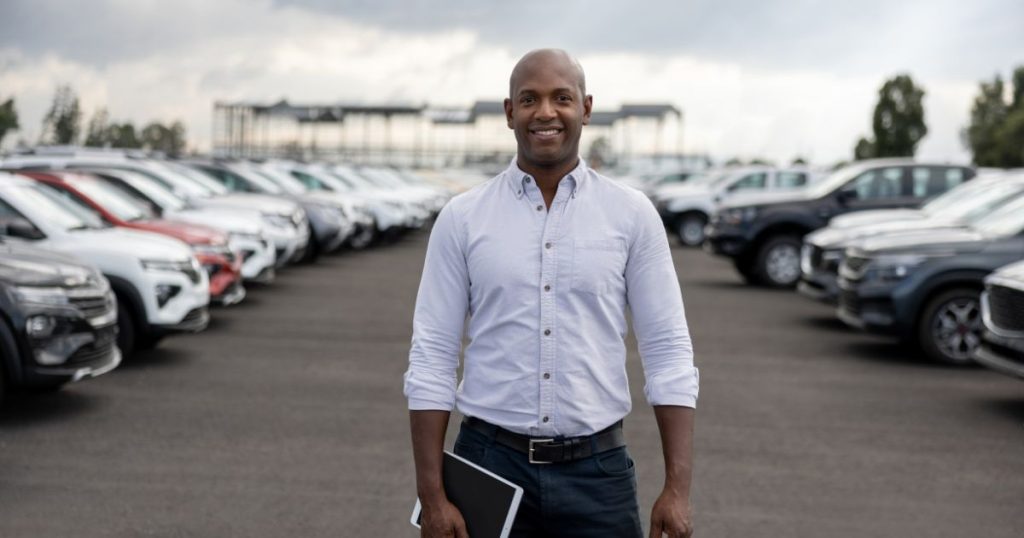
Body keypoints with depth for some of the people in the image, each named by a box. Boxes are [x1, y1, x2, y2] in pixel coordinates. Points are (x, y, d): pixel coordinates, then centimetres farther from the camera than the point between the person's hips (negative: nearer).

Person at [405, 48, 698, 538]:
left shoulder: (632, 215, 0)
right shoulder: (462, 218, 0)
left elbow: (668, 354, 0)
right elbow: (431, 359, -1)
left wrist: (677, 488, -7)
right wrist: (431, 496, -6)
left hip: (597, 470, 0)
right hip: (490, 464, 0)